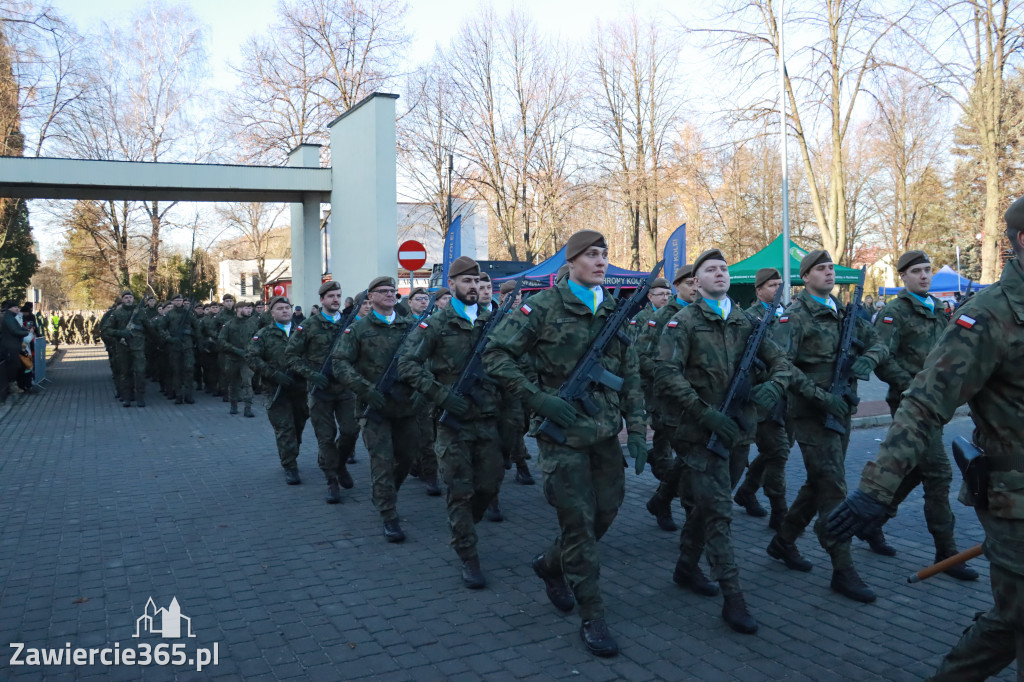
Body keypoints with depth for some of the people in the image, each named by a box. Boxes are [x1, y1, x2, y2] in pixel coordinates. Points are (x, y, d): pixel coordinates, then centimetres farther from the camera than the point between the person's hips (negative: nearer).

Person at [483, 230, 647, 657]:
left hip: (605, 431, 6)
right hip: (563, 431, -6)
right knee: (578, 522, -2)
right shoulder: (544, 306, -7)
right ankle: (591, 617, 12)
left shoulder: (613, 312, 10)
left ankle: (551, 565, 38)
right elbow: (496, 355, -9)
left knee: (607, 511, 11)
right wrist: (537, 397, -16)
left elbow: (630, 374, 12)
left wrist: (636, 428, 4)